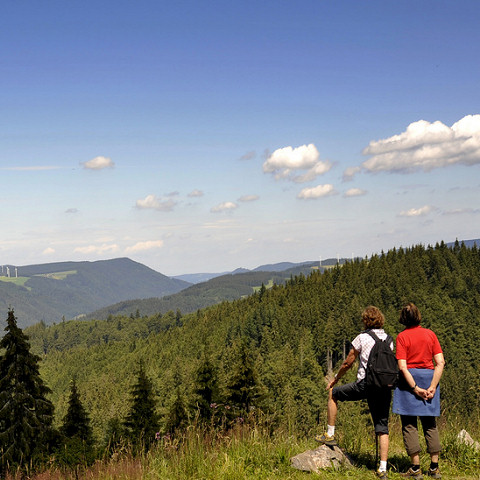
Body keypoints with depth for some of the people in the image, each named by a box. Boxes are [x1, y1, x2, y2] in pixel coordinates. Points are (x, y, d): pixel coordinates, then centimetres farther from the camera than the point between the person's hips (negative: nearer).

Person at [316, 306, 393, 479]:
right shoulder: (388, 339, 12)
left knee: (333, 393, 20)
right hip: (385, 386, 5)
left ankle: (330, 434, 22)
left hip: (365, 384, -4)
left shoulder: (362, 338, -1)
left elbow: (348, 363, 4)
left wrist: (335, 378, 20)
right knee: (382, 428, 6)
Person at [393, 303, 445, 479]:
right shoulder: (430, 334, 4)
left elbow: (402, 367, -14)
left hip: (409, 379, -4)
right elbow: (440, 362, -3)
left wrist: (415, 388, -11)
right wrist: (432, 386, -6)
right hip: (429, 377, 4)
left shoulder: (402, 336, -5)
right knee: (430, 424, 12)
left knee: (409, 424, 1)